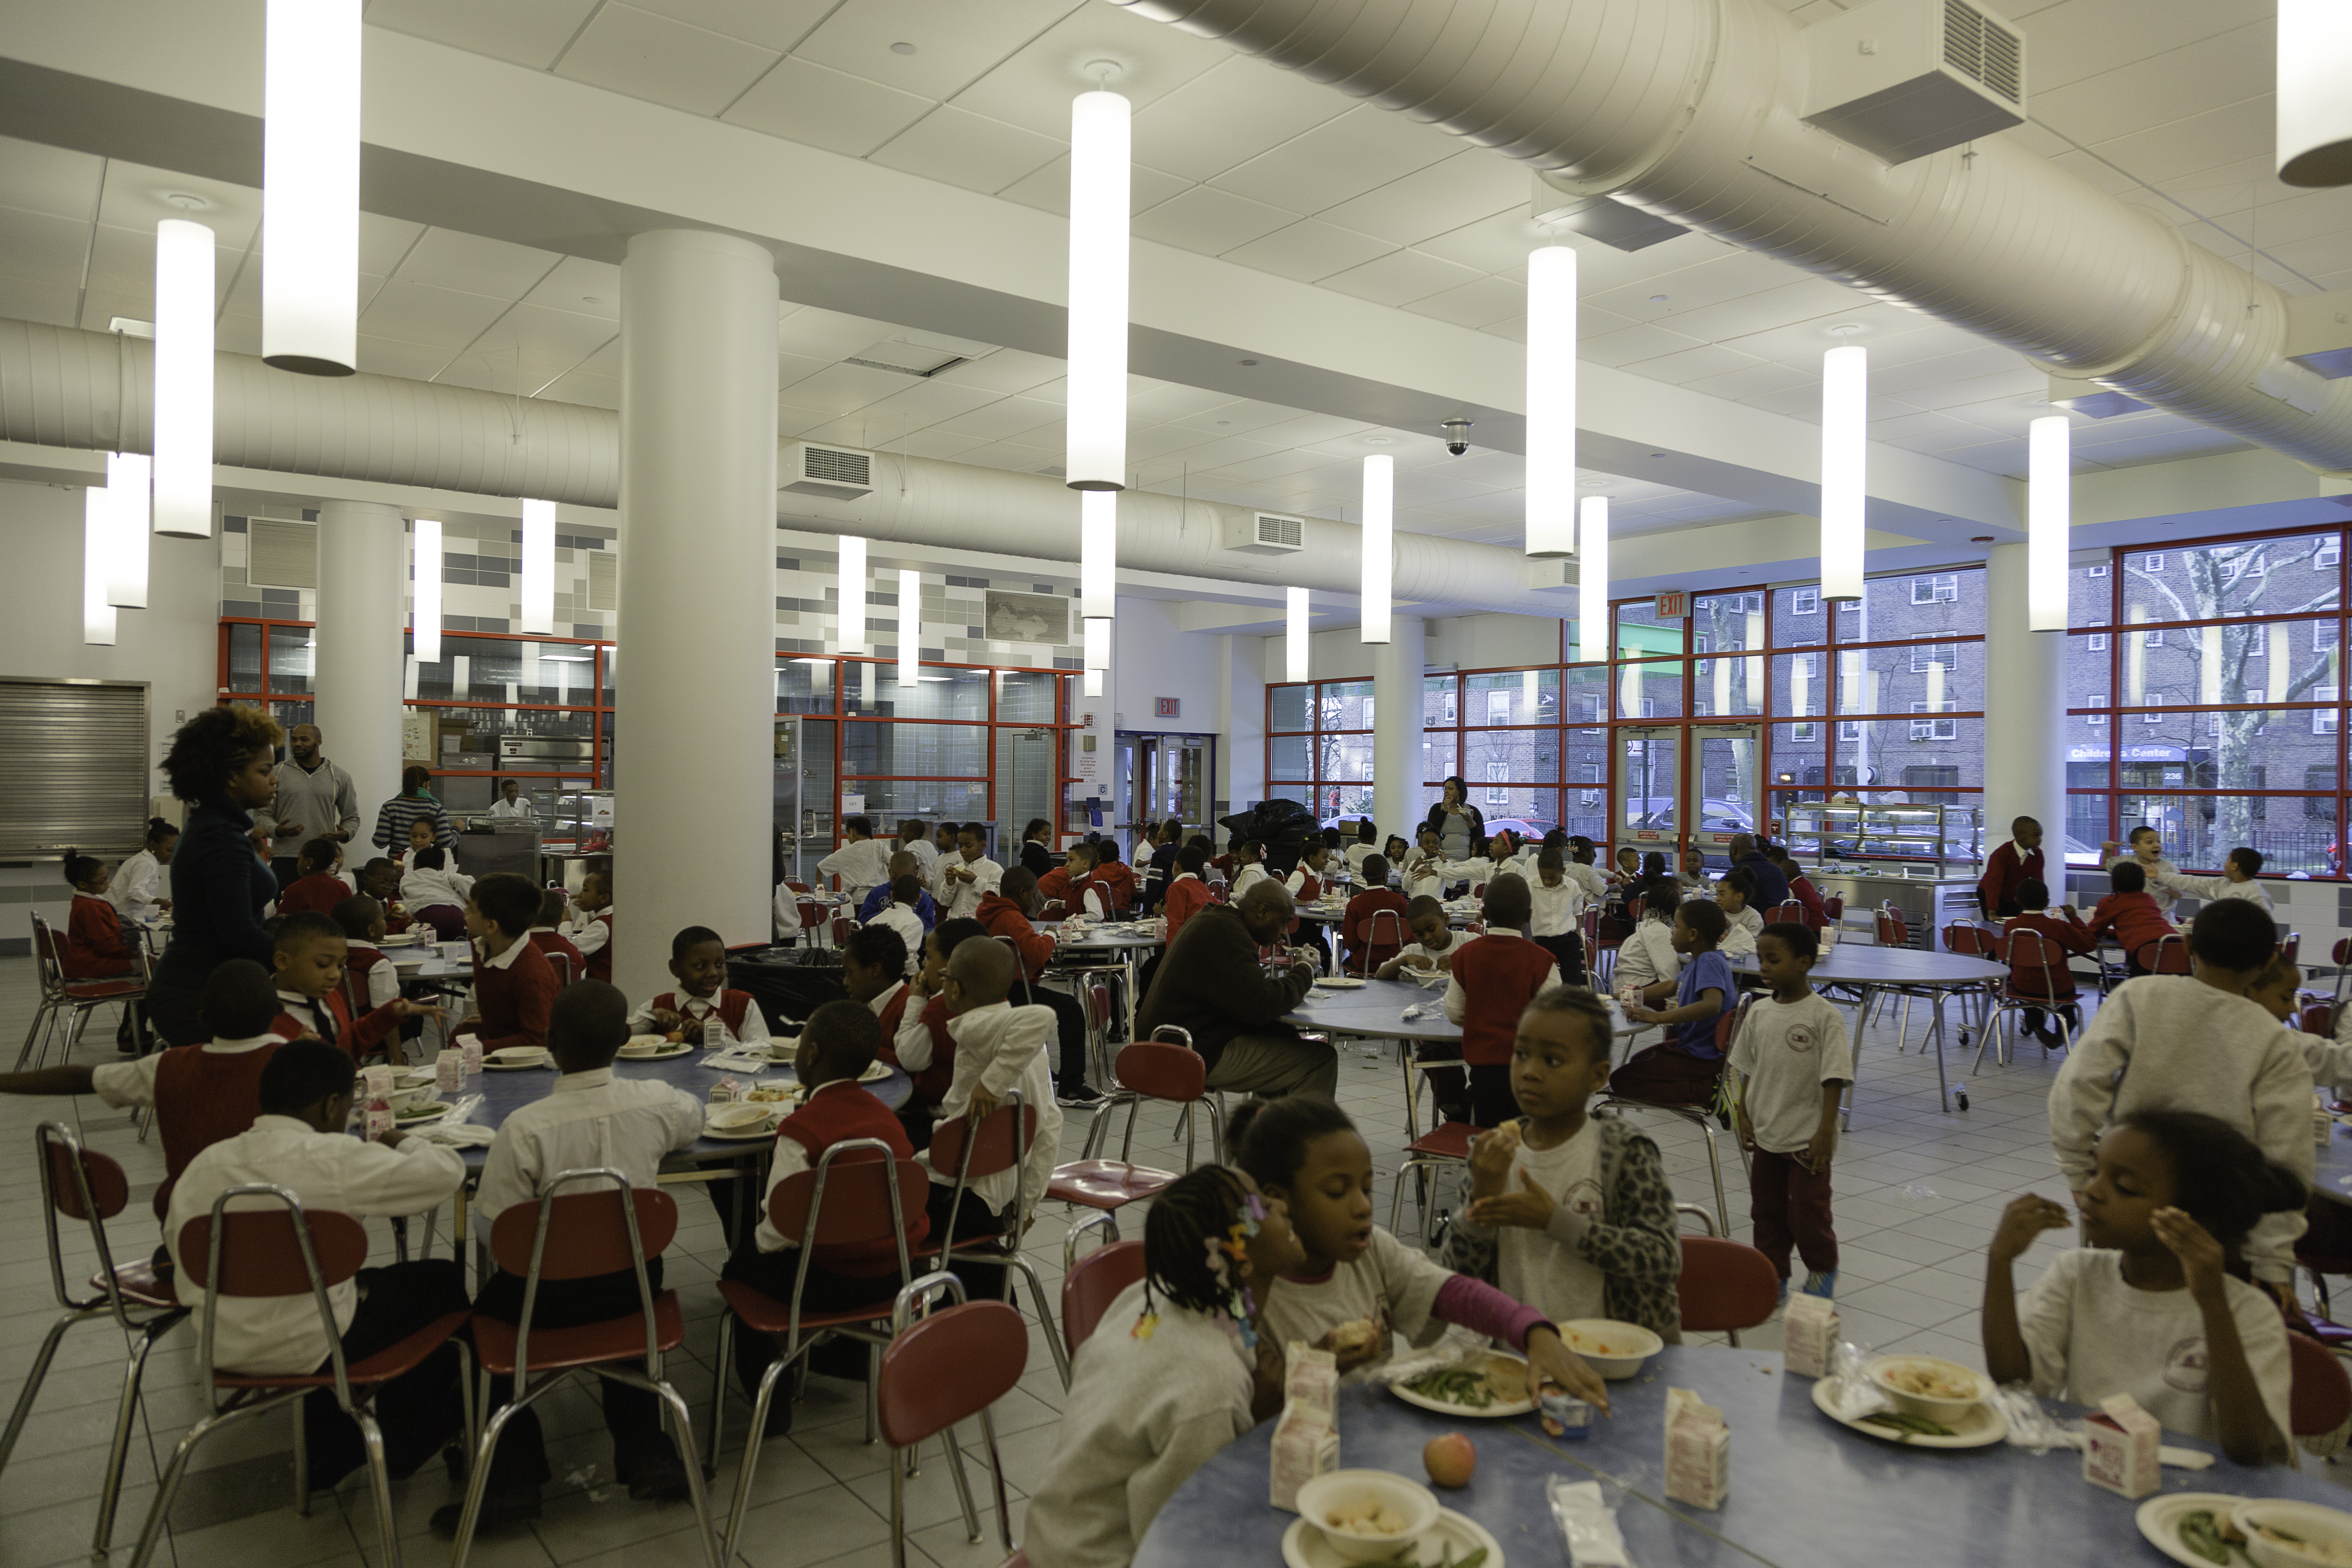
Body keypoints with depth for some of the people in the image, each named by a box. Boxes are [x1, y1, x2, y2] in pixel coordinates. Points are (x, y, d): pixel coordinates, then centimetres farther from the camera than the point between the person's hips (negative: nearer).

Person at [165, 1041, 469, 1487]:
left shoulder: (203, 1164, -1)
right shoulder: (334, 1158, -20)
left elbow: (176, 1246, 10)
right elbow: (448, 1172, -17)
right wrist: (403, 1143, 4)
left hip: (223, 1349, 7)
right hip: (309, 1347, -7)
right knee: (447, 1281, 14)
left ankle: (329, 1453, 41)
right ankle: (402, 1444, 34)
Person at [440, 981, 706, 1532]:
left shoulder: (524, 1128, -22)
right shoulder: (655, 1102, -12)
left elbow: (493, 1222, -16)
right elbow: (695, 1119, 11)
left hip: (550, 1297, -3)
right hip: (635, 1283, 3)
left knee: (484, 1311, 27)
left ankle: (514, 1475, 25)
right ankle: (646, 1456, 32)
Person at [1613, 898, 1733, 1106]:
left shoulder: (1710, 962, -23)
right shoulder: (1697, 960, 8)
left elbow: (1712, 1005, -40)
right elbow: (1673, 986, 27)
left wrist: (1658, 1017, -40)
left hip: (1701, 1057, -11)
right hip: (1689, 1044, 11)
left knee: (1620, 1081, -15)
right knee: (1636, 1061, 31)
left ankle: (1706, 1090, -13)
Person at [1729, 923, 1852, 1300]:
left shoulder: (1825, 1017, -15)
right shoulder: (1758, 1012, 1)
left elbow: (1834, 1079, -14)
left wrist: (1826, 1132, -16)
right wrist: (1745, 1117, 6)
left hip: (1807, 1138, -5)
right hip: (1764, 1134, 5)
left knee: (1807, 1213, 5)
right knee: (1766, 1212, 13)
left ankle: (1823, 1272, 31)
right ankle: (1773, 1278, 28)